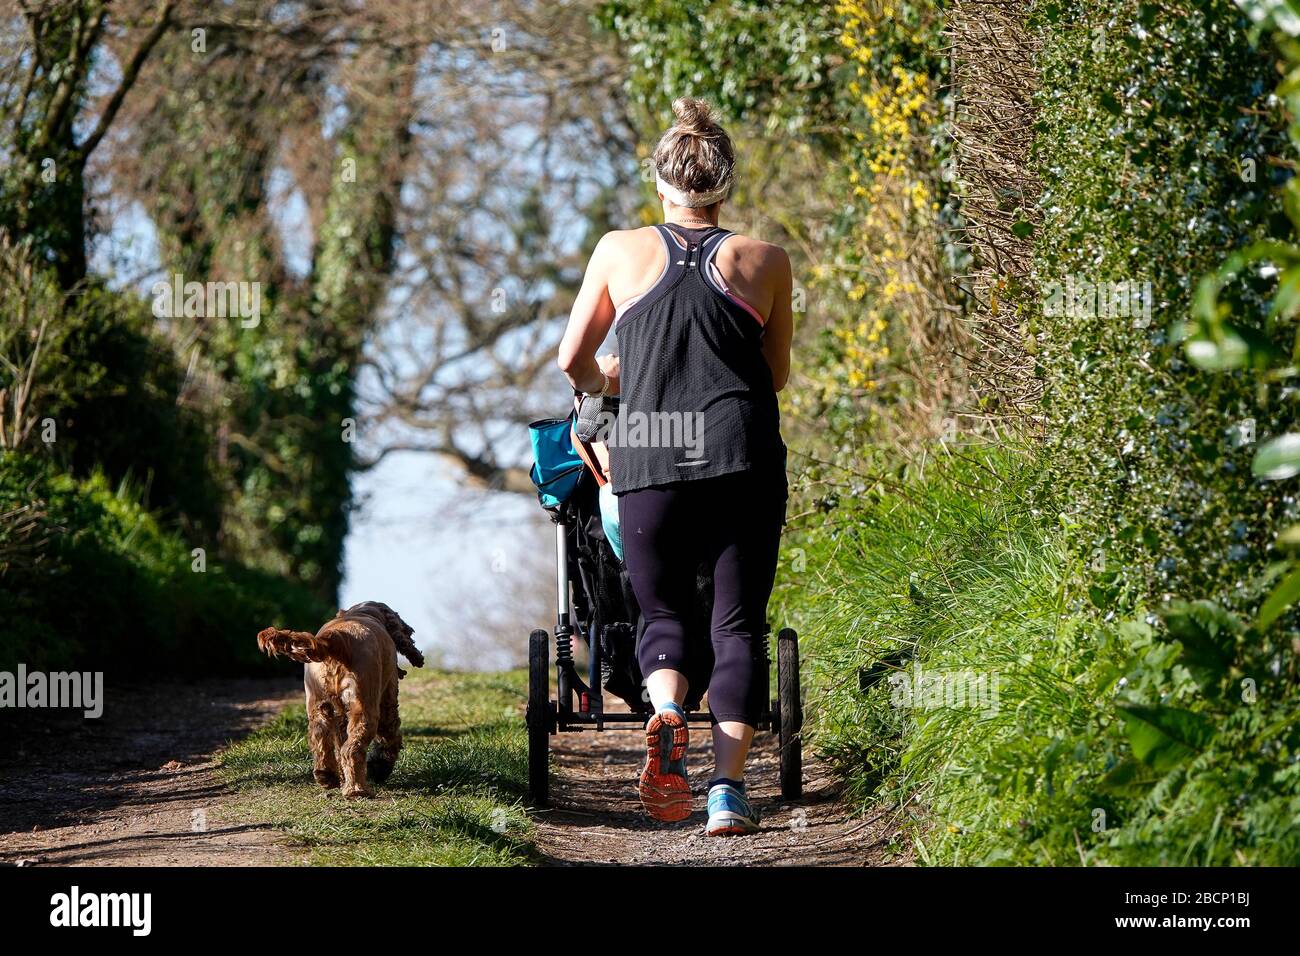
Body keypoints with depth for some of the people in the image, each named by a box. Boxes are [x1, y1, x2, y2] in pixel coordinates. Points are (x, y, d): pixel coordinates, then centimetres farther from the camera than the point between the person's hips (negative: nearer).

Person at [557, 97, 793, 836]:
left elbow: (574, 363, 15)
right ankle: (729, 787, -4)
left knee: (664, 614, 15)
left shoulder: (621, 252, 9)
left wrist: (606, 383, 37)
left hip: (648, 462, 1)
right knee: (739, 625, 6)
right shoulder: (766, 262, 9)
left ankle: (666, 715, -15)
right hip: (743, 459, -1)